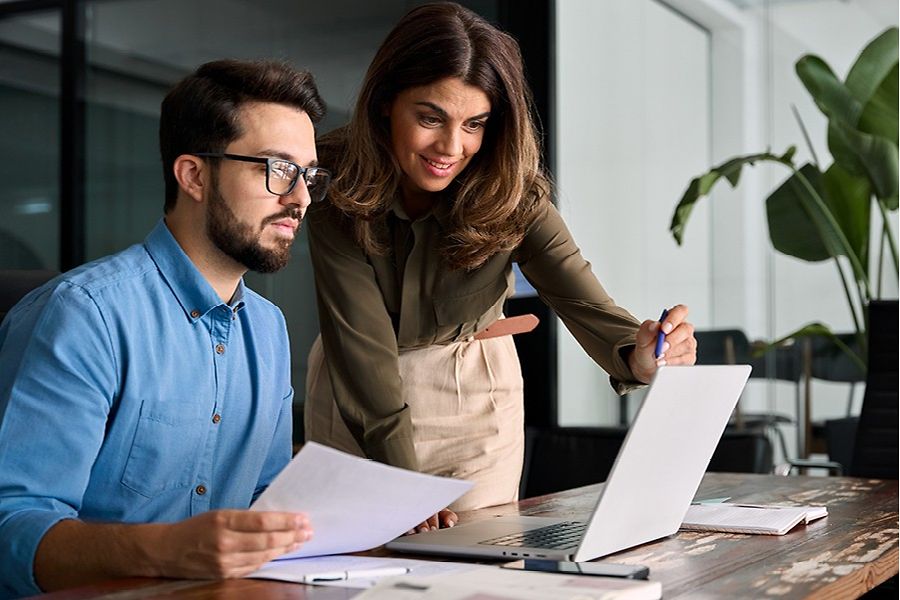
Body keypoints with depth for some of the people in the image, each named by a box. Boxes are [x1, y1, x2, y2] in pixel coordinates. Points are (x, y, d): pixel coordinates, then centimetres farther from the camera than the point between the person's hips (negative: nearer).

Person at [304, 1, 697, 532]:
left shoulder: (513, 195, -20)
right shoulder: (336, 190, -23)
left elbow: (587, 304, -28)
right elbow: (363, 343, -27)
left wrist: (638, 356, -51)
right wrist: (403, 482, -35)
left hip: (476, 394, 1)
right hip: (357, 401, 0)